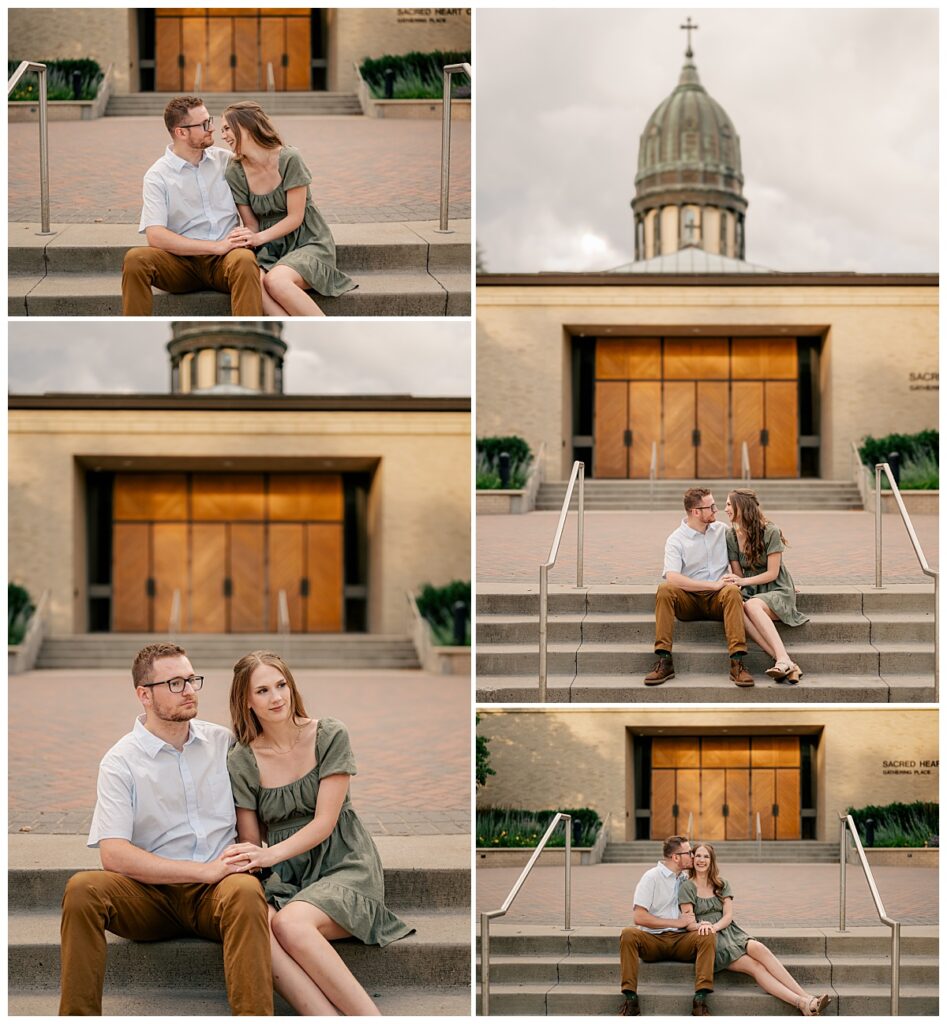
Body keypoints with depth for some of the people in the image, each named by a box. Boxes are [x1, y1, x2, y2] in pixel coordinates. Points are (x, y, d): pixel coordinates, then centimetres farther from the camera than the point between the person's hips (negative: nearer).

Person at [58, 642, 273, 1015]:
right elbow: (113, 855, -12)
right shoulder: (121, 761, -1)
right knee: (82, 888, -30)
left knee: (245, 891, -35)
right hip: (152, 895, -1)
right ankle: (79, 1016, -21)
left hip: (216, 892, 1)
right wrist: (204, 871, -17)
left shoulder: (223, 742, 10)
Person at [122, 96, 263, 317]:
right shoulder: (158, 176, 0)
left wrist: (250, 234, -11)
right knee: (135, 259, -29)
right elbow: (155, 235, -12)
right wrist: (217, 247, -18)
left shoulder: (226, 160, 10)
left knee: (244, 261, -35)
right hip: (183, 260, -1)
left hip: (226, 258, 1)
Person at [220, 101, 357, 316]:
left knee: (275, 280, -35)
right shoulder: (235, 173, 1)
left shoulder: (288, 159, -13)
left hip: (308, 243, -4)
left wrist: (260, 237, -21)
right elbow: (251, 225, 6)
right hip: (270, 249, 4)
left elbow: (295, 217, -11)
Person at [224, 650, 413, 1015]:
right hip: (286, 875, 3)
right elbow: (251, 841, 9)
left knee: (289, 922, -35)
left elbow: (324, 822, -7)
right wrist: (245, 860, -16)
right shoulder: (242, 760, 6)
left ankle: (371, 1018, -34)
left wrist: (272, 854, -23)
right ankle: (328, 1018, -42)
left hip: (343, 864, -3)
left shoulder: (329, 736, -2)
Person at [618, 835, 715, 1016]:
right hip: (653, 939, -4)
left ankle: (700, 1000, -35)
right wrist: (677, 922, -10)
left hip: (681, 940, 4)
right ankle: (630, 999, -34)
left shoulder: (685, 879, 16)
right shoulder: (651, 877, -1)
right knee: (628, 934, -33)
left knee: (707, 935, -26)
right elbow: (639, 918, -10)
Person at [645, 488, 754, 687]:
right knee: (664, 590, -31)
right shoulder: (676, 540, -4)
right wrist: (713, 585, -20)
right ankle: (664, 661, -34)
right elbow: (672, 578, -19)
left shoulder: (721, 530, 11)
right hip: (689, 600, -2)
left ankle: (737, 663, -42)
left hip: (717, 599, 2)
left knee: (732, 591, -32)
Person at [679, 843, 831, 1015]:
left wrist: (714, 927, -15)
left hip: (728, 931, 4)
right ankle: (802, 1003, -41)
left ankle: (805, 997, -39)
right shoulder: (687, 887, 5)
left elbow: (728, 916, 6)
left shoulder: (721, 884, 17)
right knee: (754, 965, -26)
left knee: (758, 948, -30)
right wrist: (702, 927, -25)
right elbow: (689, 923, -2)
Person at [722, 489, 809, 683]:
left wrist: (743, 581, -21)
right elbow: (738, 574, 8)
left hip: (778, 592, -4)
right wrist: (734, 582, -16)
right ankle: (787, 666, -44)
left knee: (751, 605, -38)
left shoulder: (770, 532, -9)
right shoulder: (731, 535, 6)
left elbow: (772, 573, -10)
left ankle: (783, 661, -48)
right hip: (751, 593, 4)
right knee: (736, 608, -34)